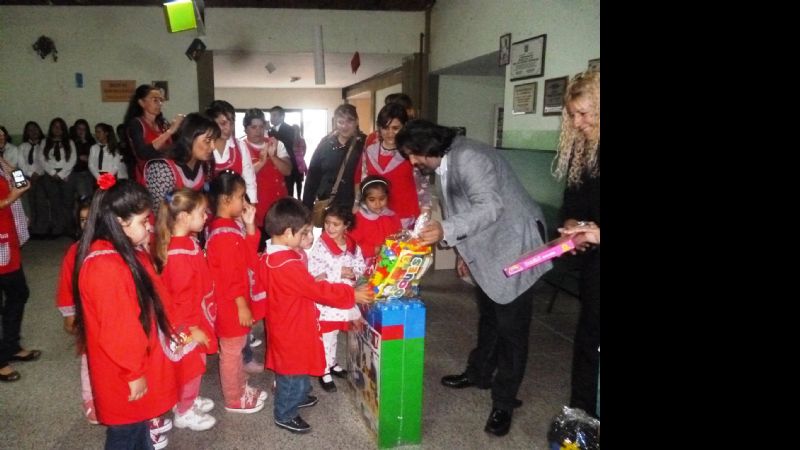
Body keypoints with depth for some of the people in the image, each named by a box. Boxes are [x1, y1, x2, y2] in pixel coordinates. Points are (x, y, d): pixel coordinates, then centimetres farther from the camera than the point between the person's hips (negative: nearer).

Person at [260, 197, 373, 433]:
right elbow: (319, 290, -25)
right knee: (293, 371, 9)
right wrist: (352, 294, -17)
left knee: (296, 367, 27)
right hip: (293, 329, -9)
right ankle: (285, 415, 26)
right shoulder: (289, 265, -31)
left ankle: (297, 397, 47)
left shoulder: (267, 257, -1)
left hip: (282, 323, 9)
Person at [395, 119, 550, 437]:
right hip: (487, 247, 10)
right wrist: (463, 251, 18)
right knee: (487, 315, 22)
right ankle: (479, 374, 39)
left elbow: (492, 205, -34)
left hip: (514, 243, -10)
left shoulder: (468, 157, -23)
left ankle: (504, 402, 8)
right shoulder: (443, 166, 8)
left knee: (510, 324, -2)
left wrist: (446, 231, -42)